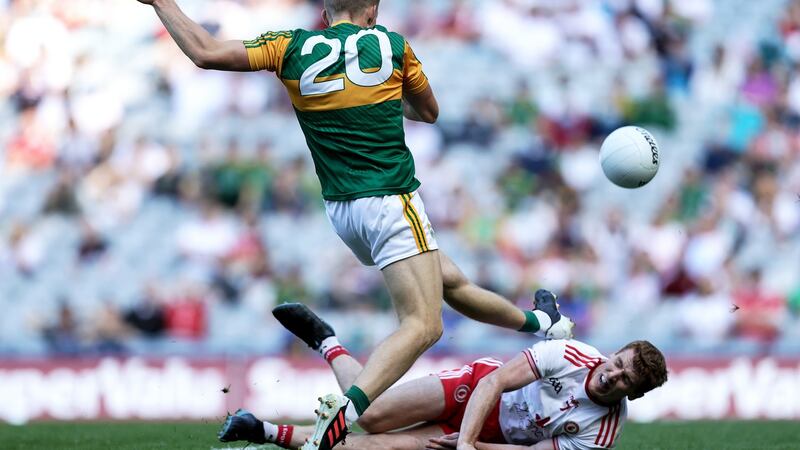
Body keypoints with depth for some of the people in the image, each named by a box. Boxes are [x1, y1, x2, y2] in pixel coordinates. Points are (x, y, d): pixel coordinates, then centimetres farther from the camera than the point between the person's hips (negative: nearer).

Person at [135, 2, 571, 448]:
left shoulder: (292, 48, 2)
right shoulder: (392, 45, 1)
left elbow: (205, 52, -2)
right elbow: (429, 112, 18)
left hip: (341, 209, 6)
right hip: (390, 201, -6)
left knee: (447, 281, 24)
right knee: (422, 325, -15)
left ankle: (535, 321, 44)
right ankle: (347, 409, -37)